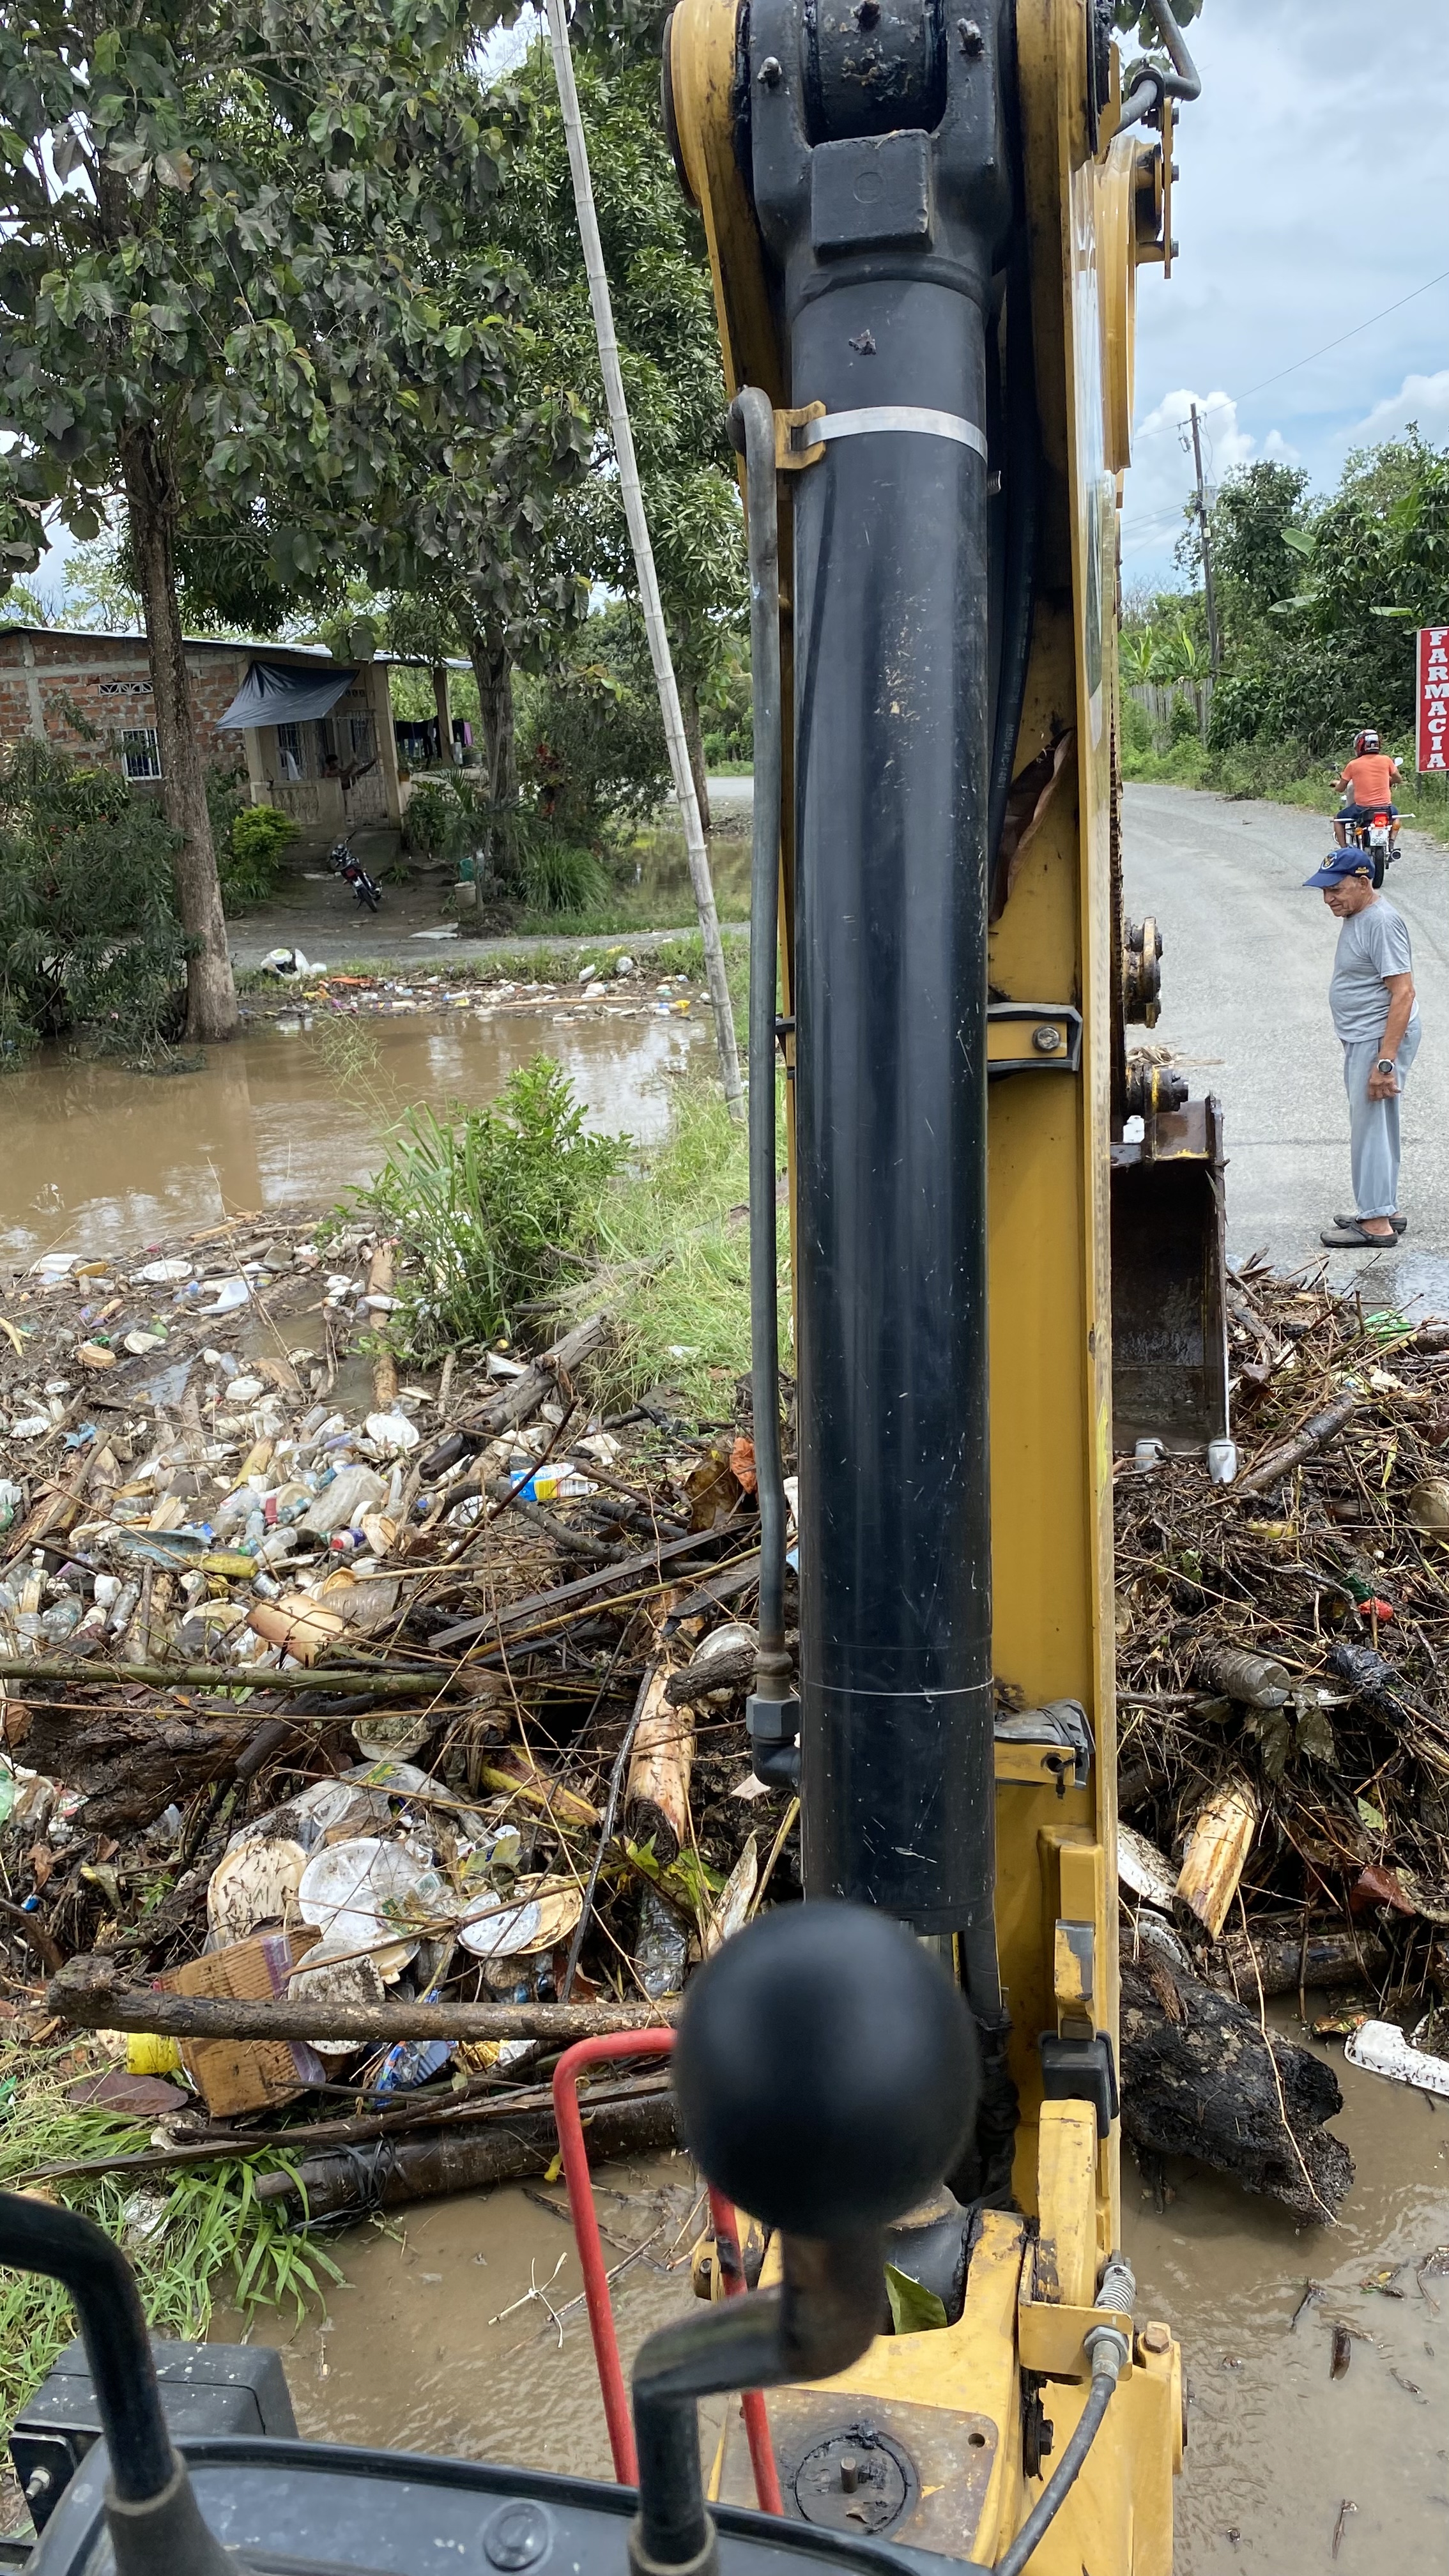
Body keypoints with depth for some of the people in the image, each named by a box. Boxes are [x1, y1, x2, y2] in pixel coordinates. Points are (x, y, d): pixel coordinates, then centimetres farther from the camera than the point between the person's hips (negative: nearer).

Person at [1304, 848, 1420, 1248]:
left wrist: (1385, 1062, -28)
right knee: (1371, 1125, 17)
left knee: (1371, 1127, -4)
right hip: (1361, 1039, 10)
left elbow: (1403, 994, -25)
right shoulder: (1357, 917, 10)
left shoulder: (1382, 923, -21)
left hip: (1381, 1038, -10)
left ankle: (1376, 1222, 4)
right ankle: (1384, 1209, 27)